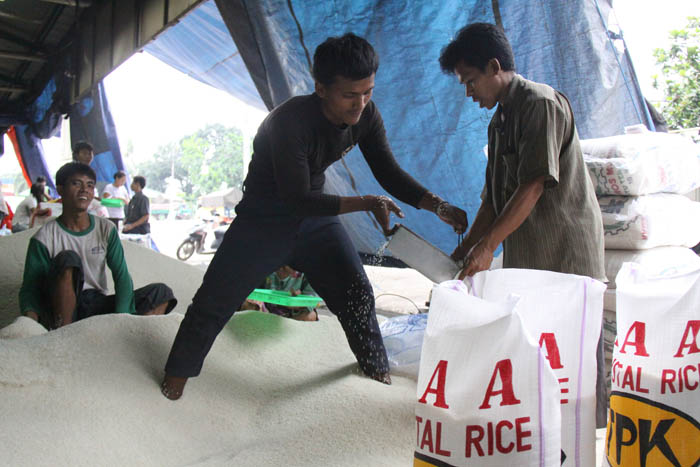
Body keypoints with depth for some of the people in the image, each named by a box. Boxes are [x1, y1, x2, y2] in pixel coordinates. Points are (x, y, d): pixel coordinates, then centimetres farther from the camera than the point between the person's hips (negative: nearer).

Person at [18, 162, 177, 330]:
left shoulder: (106, 230, 3)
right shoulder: (44, 238, -6)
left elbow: (122, 276, -6)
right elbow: (29, 289, -7)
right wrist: (30, 315, -32)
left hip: (98, 306, 3)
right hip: (61, 308, -3)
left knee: (161, 292, -15)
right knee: (68, 259, -29)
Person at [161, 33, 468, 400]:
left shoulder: (366, 116, -13)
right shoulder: (290, 121, -32)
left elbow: (389, 173, -5)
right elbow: (298, 199, -31)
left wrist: (437, 205, -17)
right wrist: (365, 203, -34)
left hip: (316, 217, 5)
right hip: (264, 219, -5)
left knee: (356, 291, 1)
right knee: (214, 300, 1)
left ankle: (378, 371, 22)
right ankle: (177, 375, 23)